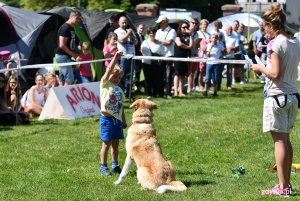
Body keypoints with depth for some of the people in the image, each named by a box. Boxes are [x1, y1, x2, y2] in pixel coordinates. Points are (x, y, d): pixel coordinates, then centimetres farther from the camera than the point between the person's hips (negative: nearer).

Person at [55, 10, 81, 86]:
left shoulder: (71, 28, 15)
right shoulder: (65, 28, -15)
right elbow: (62, 45, -19)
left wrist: (76, 55, 7)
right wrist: (74, 55, -14)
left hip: (66, 56, 10)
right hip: (63, 56, -10)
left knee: (62, 81, 10)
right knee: (69, 80, -12)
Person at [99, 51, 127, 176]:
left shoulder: (119, 89, 13)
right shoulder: (105, 84, -3)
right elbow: (109, 70, -17)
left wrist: (123, 121, 15)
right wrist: (115, 57, -23)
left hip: (117, 119, 6)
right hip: (107, 119, -6)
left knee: (115, 143, 11)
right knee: (106, 144, -2)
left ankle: (115, 165, 21)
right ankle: (103, 167, 5)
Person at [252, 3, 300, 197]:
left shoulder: (277, 43, -15)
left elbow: (275, 73, -19)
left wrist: (260, 68, -3)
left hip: (278, 97, -8)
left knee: (280, 140, -4)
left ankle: (283, 187, -2)